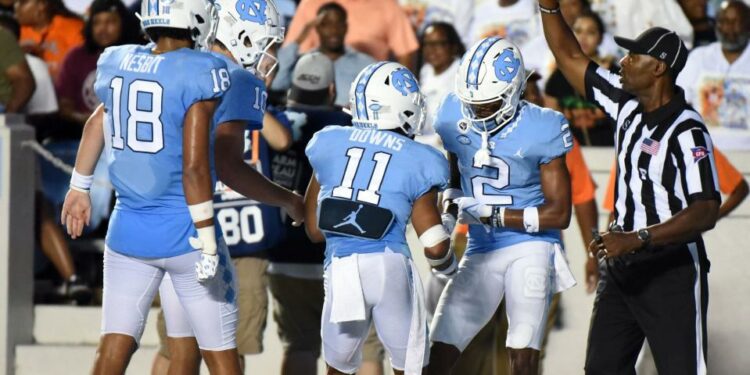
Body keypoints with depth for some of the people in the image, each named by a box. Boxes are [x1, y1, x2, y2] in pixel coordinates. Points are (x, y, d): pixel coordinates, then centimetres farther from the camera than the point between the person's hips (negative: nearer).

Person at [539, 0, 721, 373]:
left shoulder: (687, 132, -19)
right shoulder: (628, 107, 5)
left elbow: (705, 212, -26)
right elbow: (570, 58, 16)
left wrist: (636, 239, -31)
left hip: (672, 271, -9)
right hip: (622, 268, 9)